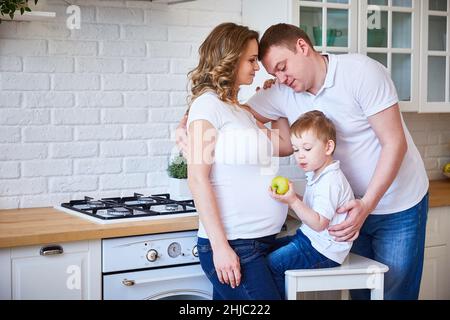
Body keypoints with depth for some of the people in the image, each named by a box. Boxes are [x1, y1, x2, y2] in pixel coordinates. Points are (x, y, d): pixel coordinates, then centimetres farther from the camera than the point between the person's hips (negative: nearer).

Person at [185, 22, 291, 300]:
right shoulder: (208, 103, -6)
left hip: (262, 242, 8)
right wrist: (219, 246, -17)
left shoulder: (243, 111, 19)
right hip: (232, 245, -8)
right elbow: (197, 178, -12)